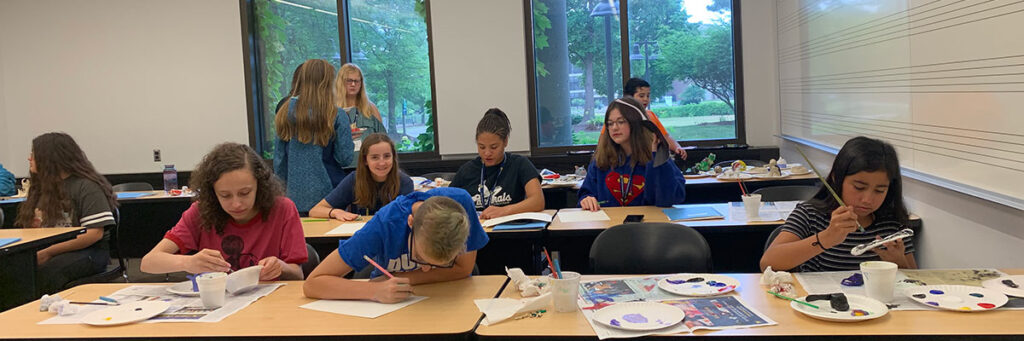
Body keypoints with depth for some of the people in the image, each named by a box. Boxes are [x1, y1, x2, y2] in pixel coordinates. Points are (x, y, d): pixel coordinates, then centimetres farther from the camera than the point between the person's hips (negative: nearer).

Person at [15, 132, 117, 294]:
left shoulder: (86, 186, -6)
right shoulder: (43, 186, 19)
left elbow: (95, 233, -15)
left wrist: (48, 252, -16)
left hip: (88, 251, -7)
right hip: (47, 250, 7)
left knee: (45, 273, -34)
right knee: (8, 267, -22)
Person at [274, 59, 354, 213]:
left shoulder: (286, 112, 0)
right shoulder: (336, 116, -11)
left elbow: (279, 158, 6)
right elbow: (345, 158, -9)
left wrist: (284, 188, 18)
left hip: (296, 195, 3)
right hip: (326, 193, -3)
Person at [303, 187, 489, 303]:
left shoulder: (462, 203, -28)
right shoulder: (383, 226, -31)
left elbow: (464, 269, -15)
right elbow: (312, 284, -29)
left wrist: (405, 278, -25)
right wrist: (376, 290, -42)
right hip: (392, 305, 0)